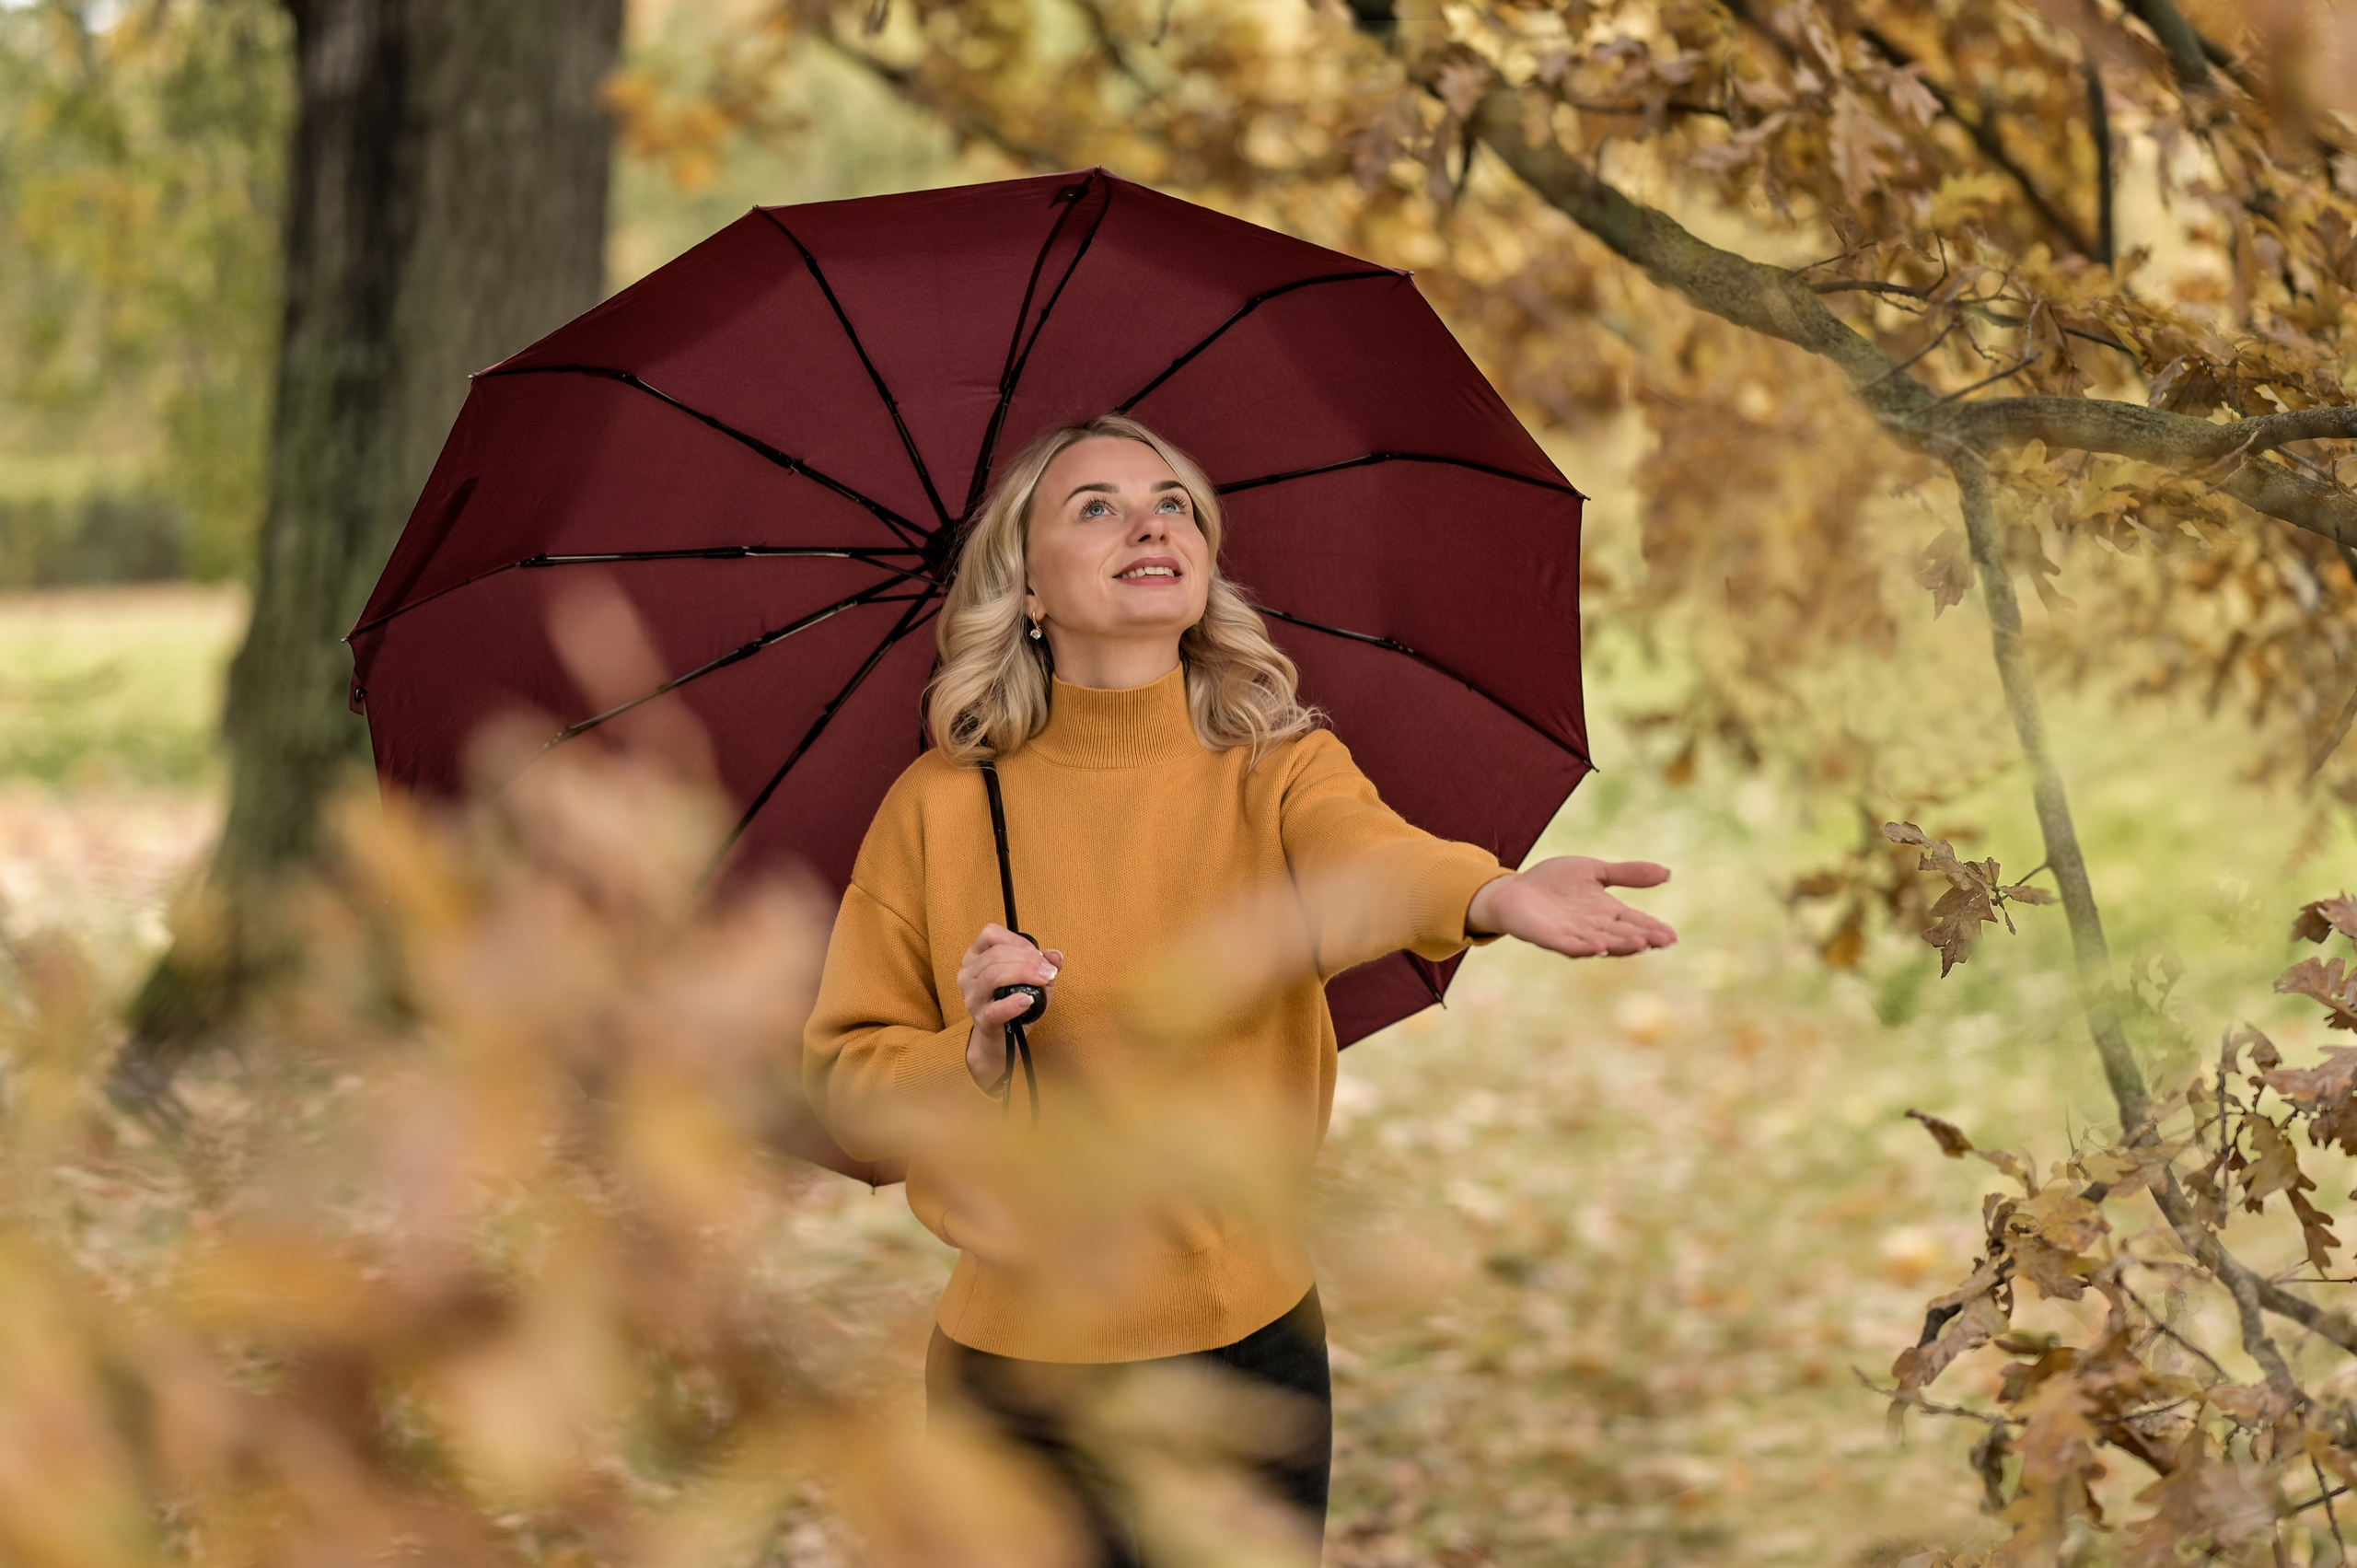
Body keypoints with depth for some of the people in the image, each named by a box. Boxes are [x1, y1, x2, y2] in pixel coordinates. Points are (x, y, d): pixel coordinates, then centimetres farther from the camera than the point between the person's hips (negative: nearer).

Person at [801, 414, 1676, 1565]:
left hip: (1251, 1349, 1)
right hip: (1020, 1370, -1)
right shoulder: (941, 805, -3)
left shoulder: (1278, 769, -2)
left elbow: (1361, 868, -25)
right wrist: (970, 1061, -20)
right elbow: (841, 1072, 1)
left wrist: (1492, 897, -48)